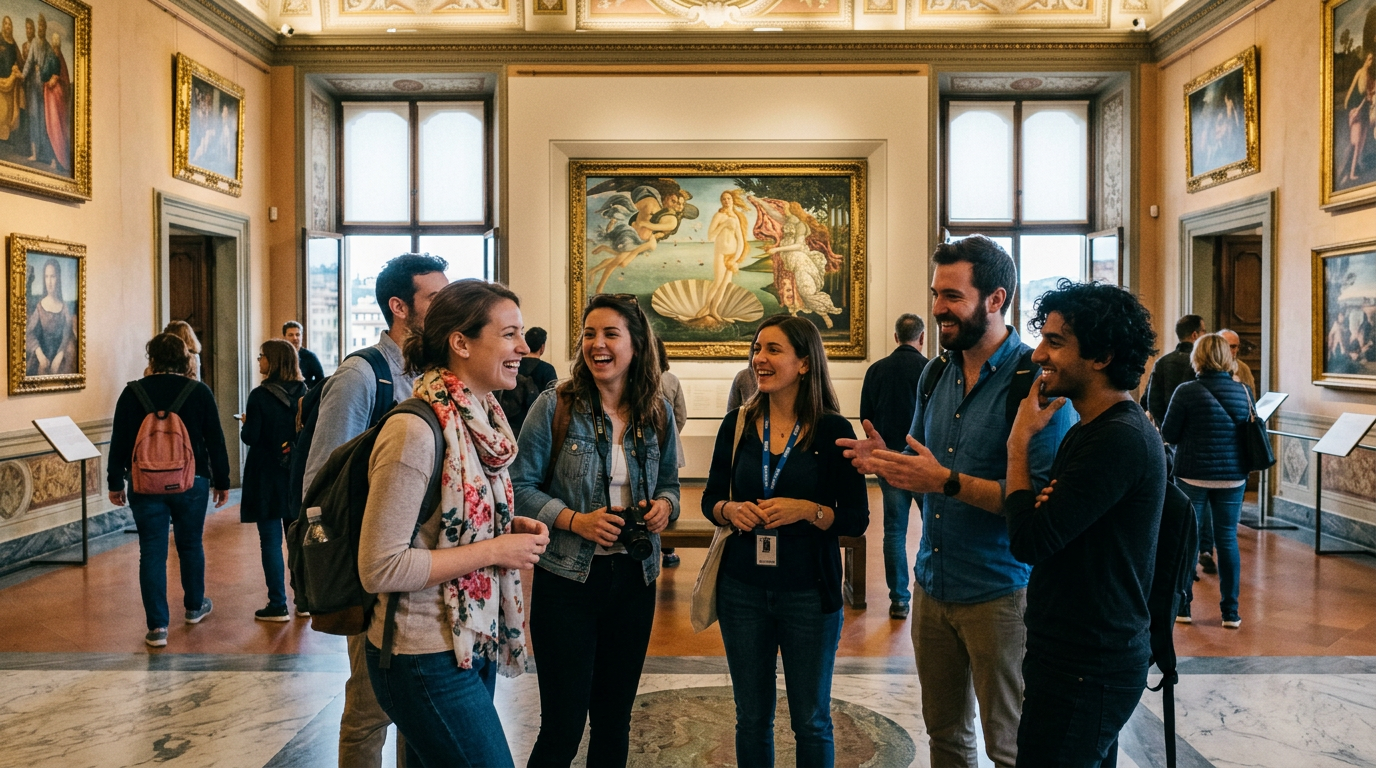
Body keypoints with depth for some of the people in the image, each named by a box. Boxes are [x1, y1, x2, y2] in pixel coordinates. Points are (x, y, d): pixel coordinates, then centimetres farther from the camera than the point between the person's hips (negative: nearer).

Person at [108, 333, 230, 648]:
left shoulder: (133, 392, -3)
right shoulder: (200, 392, -4)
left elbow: (119, 441, 0)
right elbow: (215, 441, -2)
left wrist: (115, 483, 9)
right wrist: (222, 481, 7)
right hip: (191, 482, 0)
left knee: (152, 553, 3)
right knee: (190, 545, 17)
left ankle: (157, 627, 2)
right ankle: (195, 607, 33)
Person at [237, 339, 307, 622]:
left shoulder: (260, 395, -14)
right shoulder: (303, 392, 1)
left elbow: (250, 437, -12)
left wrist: (245, 423, 7)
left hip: (267, 477, -5)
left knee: (270, 540, 3)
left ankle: (278, 606, 5)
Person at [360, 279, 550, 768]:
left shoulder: (480, 417, 4)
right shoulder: (415, 429, -22)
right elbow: (380, 568, -22)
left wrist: (510, 527, -1)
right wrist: (494, 550, -20)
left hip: (476, 641, 8)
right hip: (428, 660, -8)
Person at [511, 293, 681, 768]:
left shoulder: (658, 413, 3)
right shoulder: (555, 406, -8)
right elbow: (521, 486, -6)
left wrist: (665, 506, -7)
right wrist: (574, 520, -20)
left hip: (634, 578, 4)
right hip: (567, 580, -4)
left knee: (615, 718, 17)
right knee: (562, 729, 3)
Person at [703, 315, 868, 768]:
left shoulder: (833, 430, -9)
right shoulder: (737, 425, 1)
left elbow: (857, 520, -7)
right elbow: (710, 499, 8)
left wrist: (807, 510, -23)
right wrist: (730, 510, -13)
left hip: (809, 592, -3)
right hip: (742, 589, 3)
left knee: (811, 722, 13)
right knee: (752, 718, 16)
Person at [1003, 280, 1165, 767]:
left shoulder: (1121, 439, -22)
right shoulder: (1091, 430, 11)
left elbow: (1030, 539, -25)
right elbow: (1051, 520, 12)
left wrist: (1020, 440, -13)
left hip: (1087, 671, -10)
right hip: (1085, 657, 10)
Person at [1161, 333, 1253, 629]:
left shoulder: (1187, 392, -13)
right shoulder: (1244, 391, -1)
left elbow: (1168, 434, -8)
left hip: (1192, 476, -3)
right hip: (1233, 477, 3)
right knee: (1227, 539, 9)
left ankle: (1182, 607, 15)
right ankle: (1231, 612, 14)